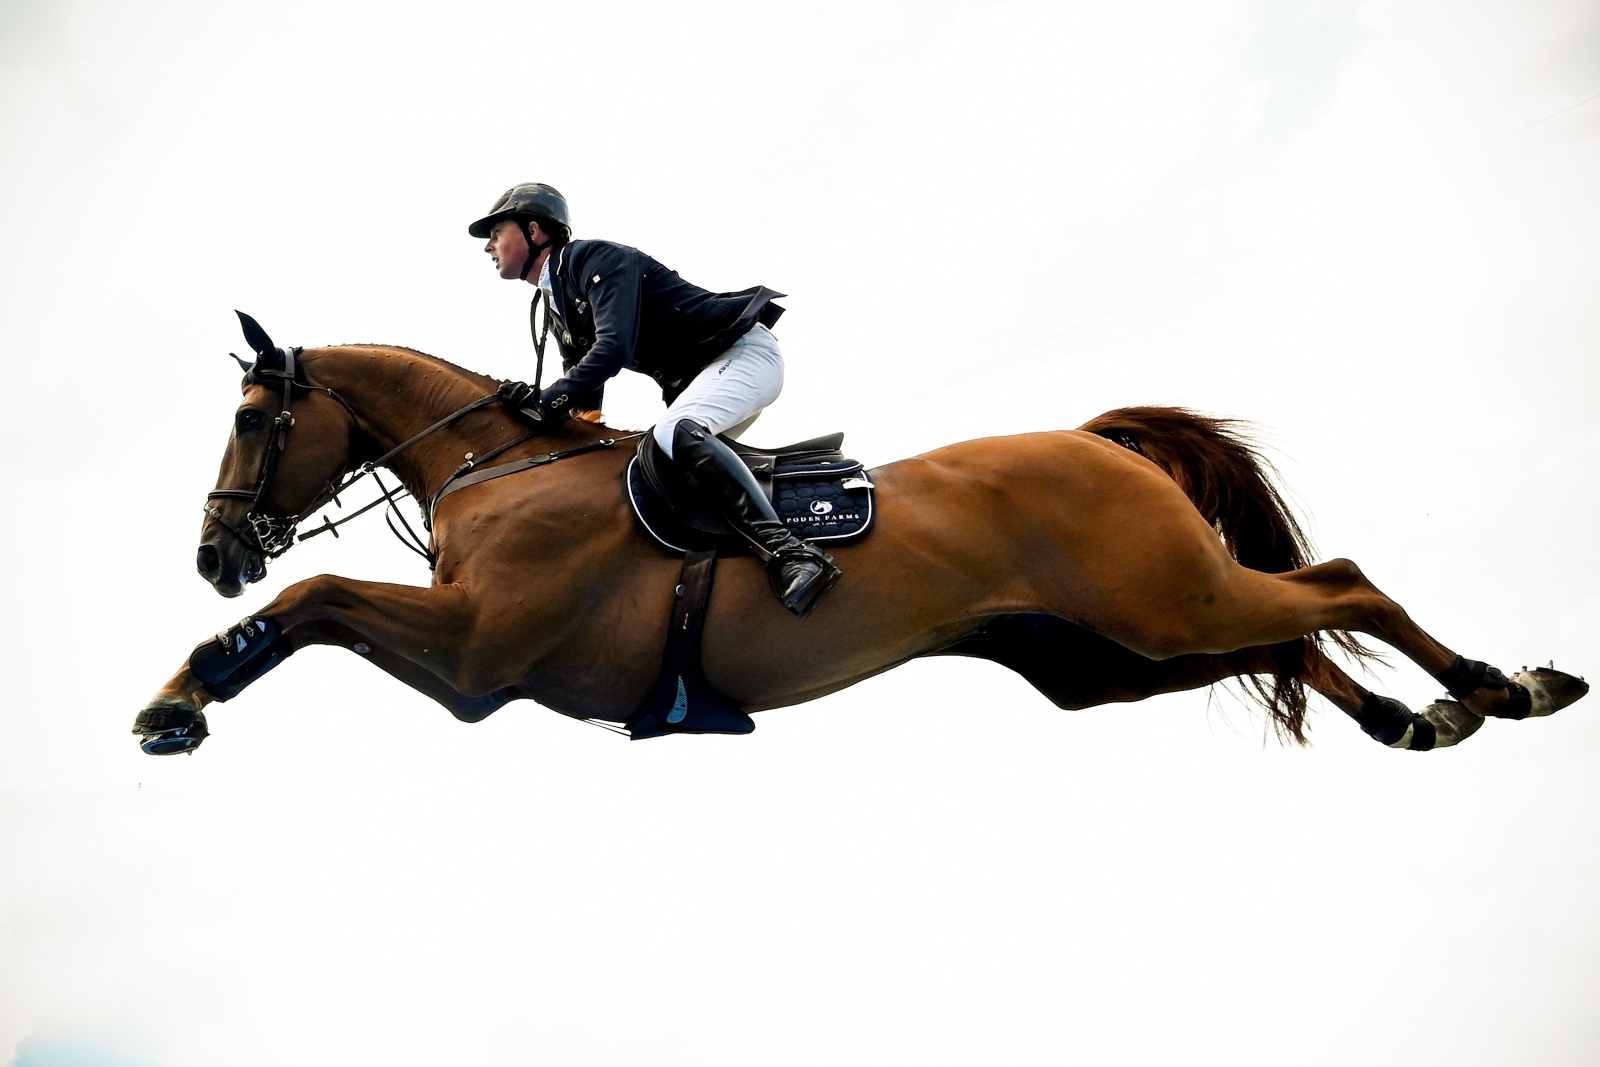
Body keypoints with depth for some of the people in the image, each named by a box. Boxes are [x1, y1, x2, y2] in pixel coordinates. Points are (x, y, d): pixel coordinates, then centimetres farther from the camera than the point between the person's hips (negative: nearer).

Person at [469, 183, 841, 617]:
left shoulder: (595, 259, -13)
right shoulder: (555, 308, 15)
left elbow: (615, 346, -28)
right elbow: (585, 405, 12)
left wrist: (547, 400, -30)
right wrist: (533, 404, -5)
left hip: (744, 352, -11)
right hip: (689, 380, 11)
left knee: (675, 434, -34)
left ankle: (789, 551, -43)